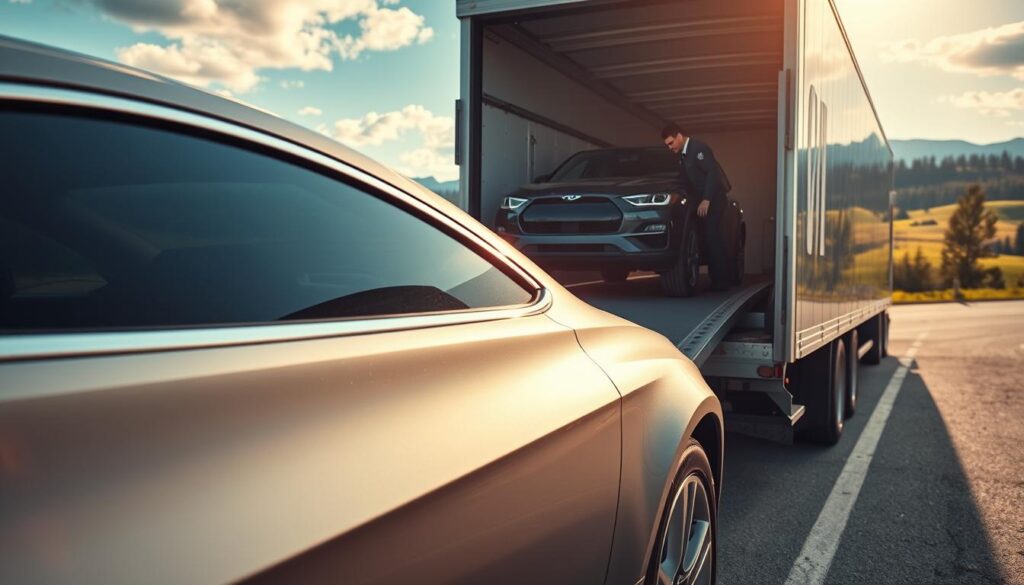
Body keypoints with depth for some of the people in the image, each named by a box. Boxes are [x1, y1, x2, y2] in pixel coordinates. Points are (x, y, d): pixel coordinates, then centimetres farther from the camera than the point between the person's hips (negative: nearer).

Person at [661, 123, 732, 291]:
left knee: (712, 235, -14)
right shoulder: (682, 154, 12)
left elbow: (713, 172, -21)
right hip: (703, 198, 9)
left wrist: (706, 200, -25)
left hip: (714, 197, -9)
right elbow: (686, 179, 17)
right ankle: (716, 278, 8)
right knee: (710, 236, 6)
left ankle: (721, 280, -12)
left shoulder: (698, 148, -15)